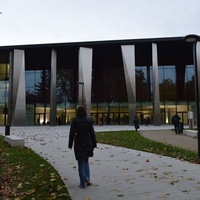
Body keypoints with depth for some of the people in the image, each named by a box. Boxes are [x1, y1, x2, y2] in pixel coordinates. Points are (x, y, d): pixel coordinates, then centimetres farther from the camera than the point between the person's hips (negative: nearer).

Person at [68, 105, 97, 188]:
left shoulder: (75, 120, -8)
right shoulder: (88, 120, 0)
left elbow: (72, 133, -7)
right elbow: (92, 133, 2)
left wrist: (70, 144, 1)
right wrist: (94, 144, 9)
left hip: (79, 144, -3)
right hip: (88, 143, 3)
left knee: (81, 163, 5)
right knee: (86, 161, 21)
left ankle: (83, 183, 10)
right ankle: (87, 179, 11)